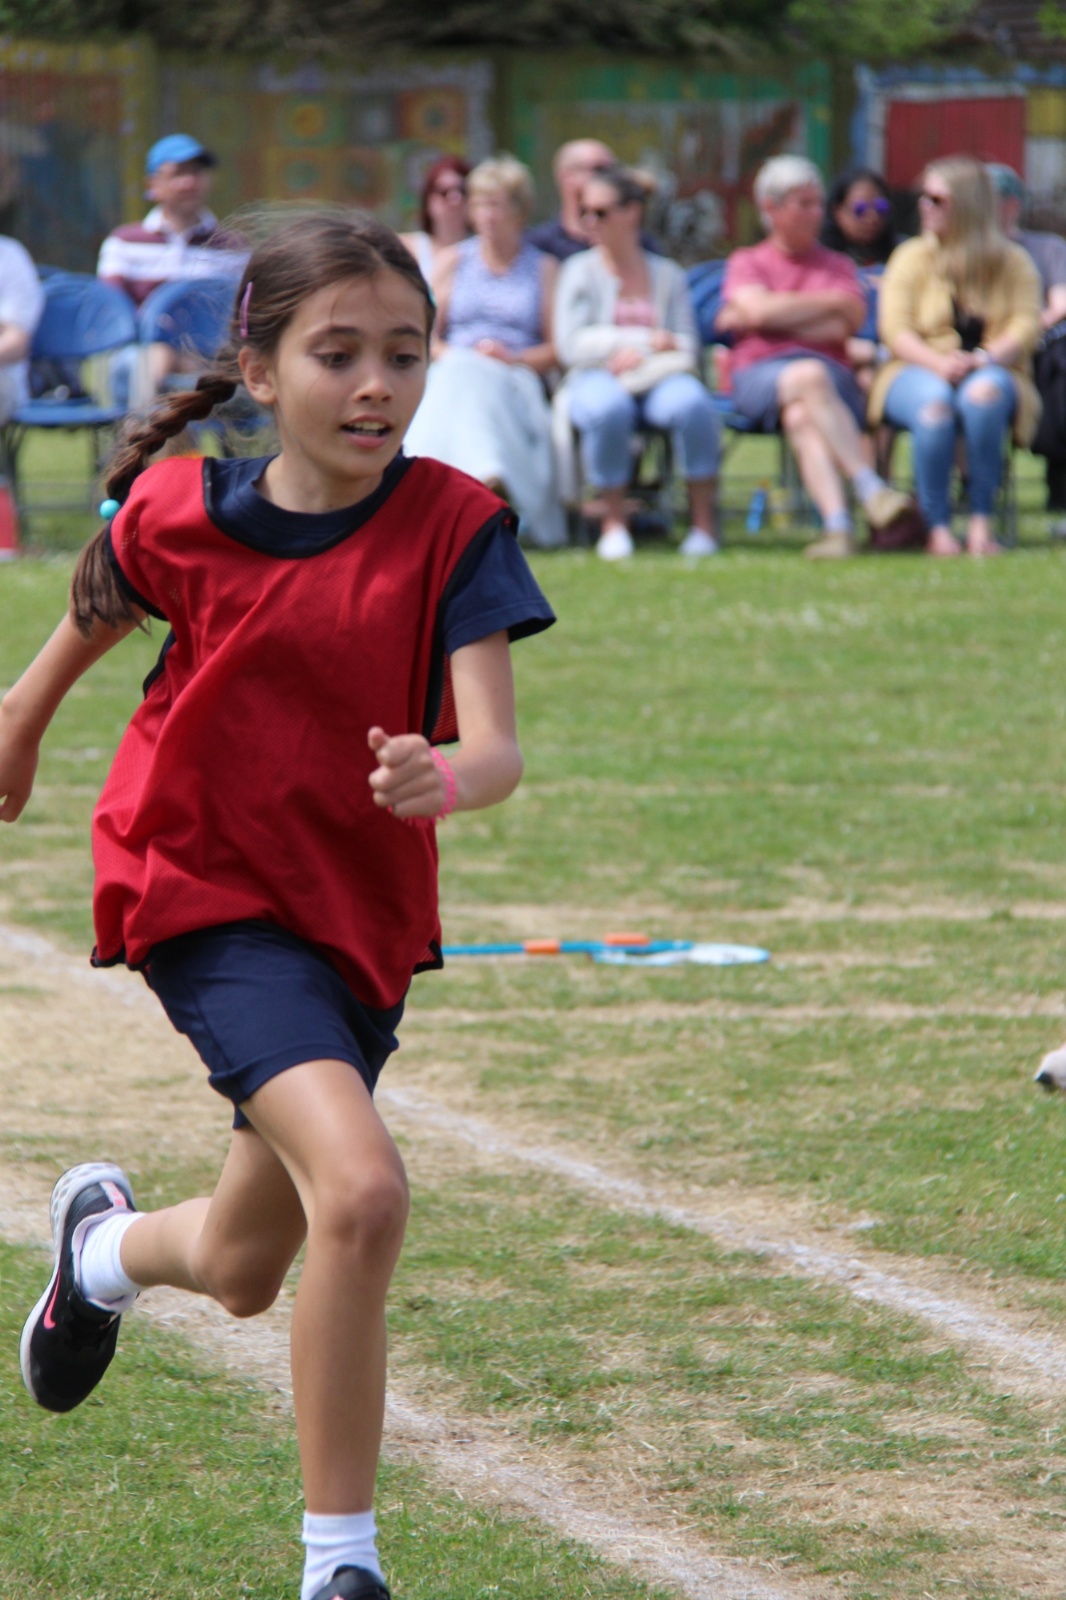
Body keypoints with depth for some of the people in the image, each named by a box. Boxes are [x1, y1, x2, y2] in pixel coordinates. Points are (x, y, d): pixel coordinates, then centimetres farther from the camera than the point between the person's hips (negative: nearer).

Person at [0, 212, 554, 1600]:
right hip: (206, 895, -3)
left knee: (244, 1273, 18)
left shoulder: (453, 528, -13)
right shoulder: (179, 517, -12)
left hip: (363, 914, 3)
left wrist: (444, 780, -46)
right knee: (361, 1189, -26)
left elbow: (499, 749, -23)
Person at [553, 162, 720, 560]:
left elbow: (686, 346, 8)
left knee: (691, 403, -35)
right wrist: (647, 340, -4)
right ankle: (613, 522, -23)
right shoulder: (580, 271, 15)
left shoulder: (668, 275, 18)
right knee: (607, 407, -39)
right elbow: (571, 345, 1)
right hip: (598, 378, -1)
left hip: (659, 377, 1)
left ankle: (702, 522, -24)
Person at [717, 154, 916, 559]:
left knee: (801, 415, -37)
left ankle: (837, 524, -58)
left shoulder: (838, 265, 24)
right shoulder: (746, 263, 21)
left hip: (832, 374, 1)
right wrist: (831, 302, 5)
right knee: (807, 377, -39)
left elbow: (843, 327, 3)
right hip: (761, 372, -1)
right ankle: (870, 489, -50)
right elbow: (758, 310, -2)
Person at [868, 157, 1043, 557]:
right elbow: (895, 330, -2)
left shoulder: (1012, 262, 10)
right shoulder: (911, 258, 9)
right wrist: (939, 363, -22)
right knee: (934, 401, -37)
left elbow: (1025, 326, -3)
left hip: (990, 372, 0)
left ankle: (981, 522, -34)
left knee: (983, 392, -37)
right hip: (918, 372, 0)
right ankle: (937, 527, -32)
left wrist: (984, 358, -23)